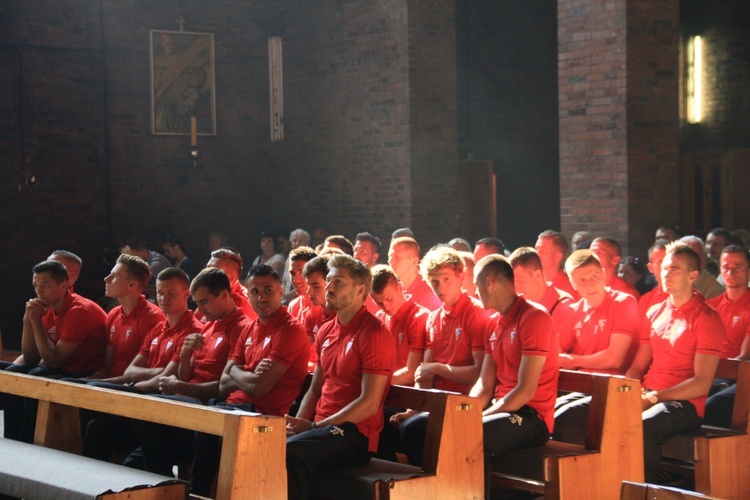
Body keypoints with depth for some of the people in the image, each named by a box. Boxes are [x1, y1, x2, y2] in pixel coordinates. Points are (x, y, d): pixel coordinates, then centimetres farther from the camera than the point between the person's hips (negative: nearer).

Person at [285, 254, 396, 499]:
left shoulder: (374, 333, -10)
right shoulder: (326, 331, 15)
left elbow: (369, 403, -15)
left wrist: (314, 427, -15)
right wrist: (298, 423, 1)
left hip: (355, 434, -7)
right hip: (323, 428, 7)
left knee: (290, 451, -31)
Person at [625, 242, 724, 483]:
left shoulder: (706, 318, -3)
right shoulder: (655, 313, 17)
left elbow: (701, 384, -10)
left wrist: (654, 397, -17)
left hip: (684, 404, -6)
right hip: (647, 398, 6)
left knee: (642, 426, -35)